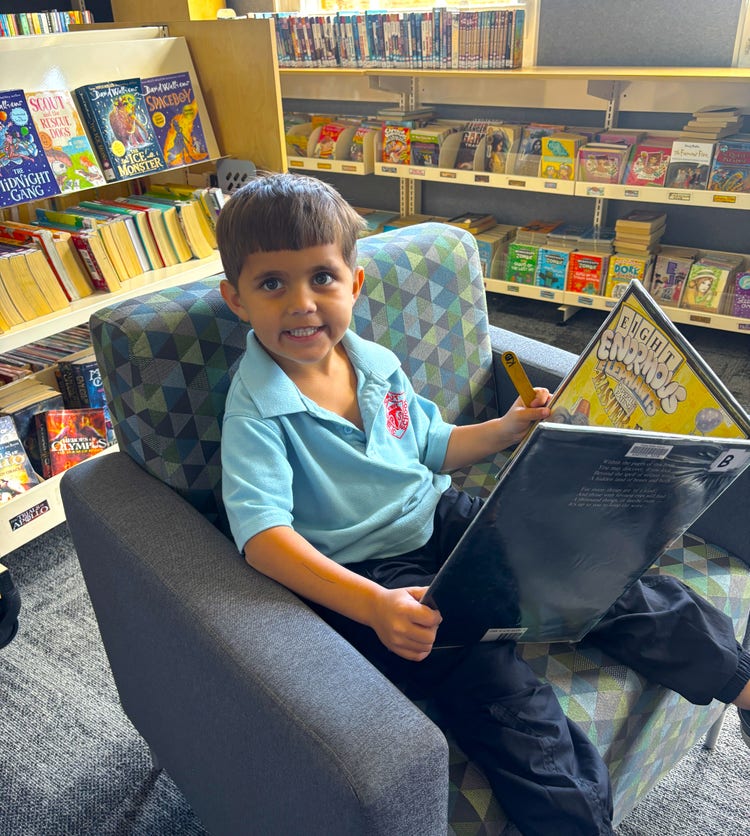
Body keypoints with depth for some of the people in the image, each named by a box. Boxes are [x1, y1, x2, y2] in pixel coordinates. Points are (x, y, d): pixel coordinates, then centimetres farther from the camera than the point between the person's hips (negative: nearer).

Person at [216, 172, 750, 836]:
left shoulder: (378, 365, 4)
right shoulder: (256, 413, -16)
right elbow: (262, 533, -27)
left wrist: (506, 430, 2)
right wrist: (373, 605, -40)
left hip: (443, 519, 6)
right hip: (367, 570, -5)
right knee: (492, 675, -27)